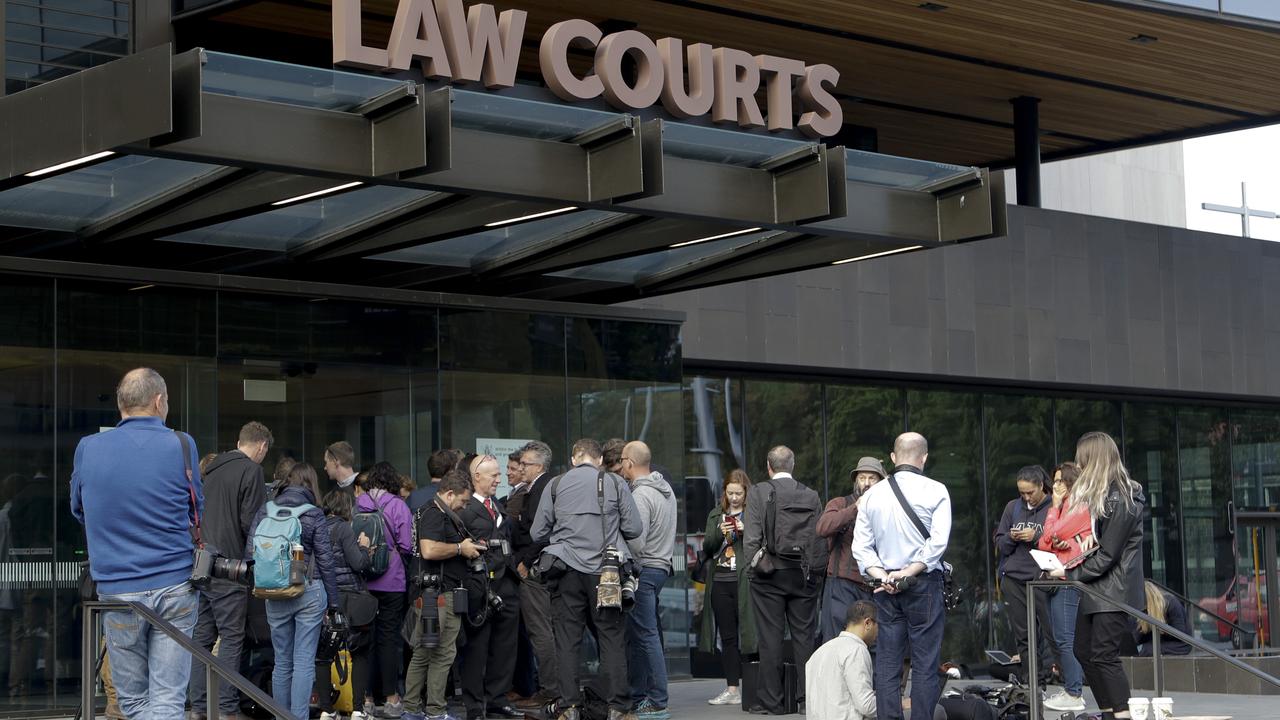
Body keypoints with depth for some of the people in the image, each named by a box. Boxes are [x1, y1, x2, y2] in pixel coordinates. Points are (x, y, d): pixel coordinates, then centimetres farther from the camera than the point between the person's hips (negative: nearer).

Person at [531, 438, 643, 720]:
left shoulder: (556, 485, 4)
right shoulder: (614, 483, 0)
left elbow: (537, 533, 6)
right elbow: (634, 528, 1)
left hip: (567, 570, 1)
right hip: (605, 570, -1)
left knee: (567, 640, 5)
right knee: (612, 638, 5)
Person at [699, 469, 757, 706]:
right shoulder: (716, 515, 15)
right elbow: (706, 549, 11)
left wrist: (746, 531, -17)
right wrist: (719, 533, -6)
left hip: (745, 582, -4)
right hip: (720, 582, 5)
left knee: (748, 634, -7)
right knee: (728, 637, 6)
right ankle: (732, 690, 9)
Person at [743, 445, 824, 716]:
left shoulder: (758, 492, -3)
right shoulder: (811, 496, 5)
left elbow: (751, 536, -9)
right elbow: (820, 539, 3)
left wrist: (754, 565, 1)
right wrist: (814, 571, 10)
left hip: (769, 574, -3)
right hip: (803, 576, 3)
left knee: (770, 638, 0)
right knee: (805, 637, 6)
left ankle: (771, 701, 1)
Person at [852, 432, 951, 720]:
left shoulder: (872, 494, 7)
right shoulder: (935, 491, -4)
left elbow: (861, 546, 2)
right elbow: (938, 542, -14)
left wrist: (882, 576, -5)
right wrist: (908, 573, -12)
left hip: (884, 586, 4)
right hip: (924, 583, -4)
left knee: (887, 661, 6)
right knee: (925, 662, -2)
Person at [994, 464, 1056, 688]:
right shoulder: (1013, 508, 14)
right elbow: (999, 543, 19)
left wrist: (1036, 537, -14)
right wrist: (1011, 538, -2)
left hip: (1043, 578, -4)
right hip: (1014, 579, 4)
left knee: (1049, 633, -6)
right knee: (1023, 636, 5)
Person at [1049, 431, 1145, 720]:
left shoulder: (1119, 501, -18)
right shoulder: (1096, 496, 13)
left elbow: (1106, 556, -20)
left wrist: (1070, 573, -14)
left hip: (1114, 591, -10)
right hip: (1094, 589, 10)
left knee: (1104, 655, -10)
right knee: (1084, 652, 11)